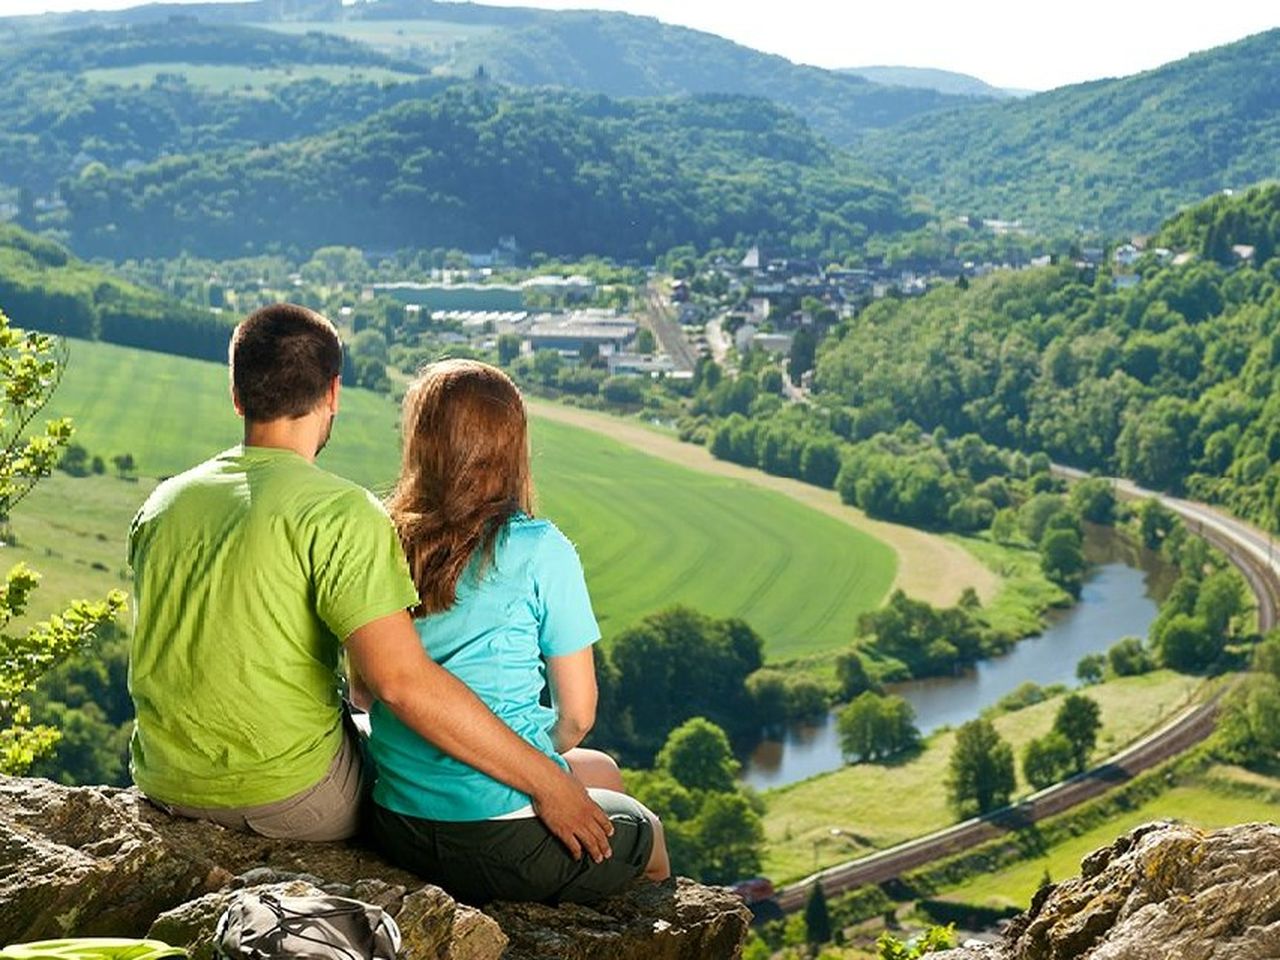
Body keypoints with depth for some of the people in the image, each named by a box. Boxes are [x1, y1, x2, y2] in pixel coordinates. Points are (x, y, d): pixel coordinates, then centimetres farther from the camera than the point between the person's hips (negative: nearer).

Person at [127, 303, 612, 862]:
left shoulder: (163, 502, 4)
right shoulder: (338, 512, -18)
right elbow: (403, 679, -28)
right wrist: (546, 781, -22)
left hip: (167, 787, 7)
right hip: (288, 797, -7)